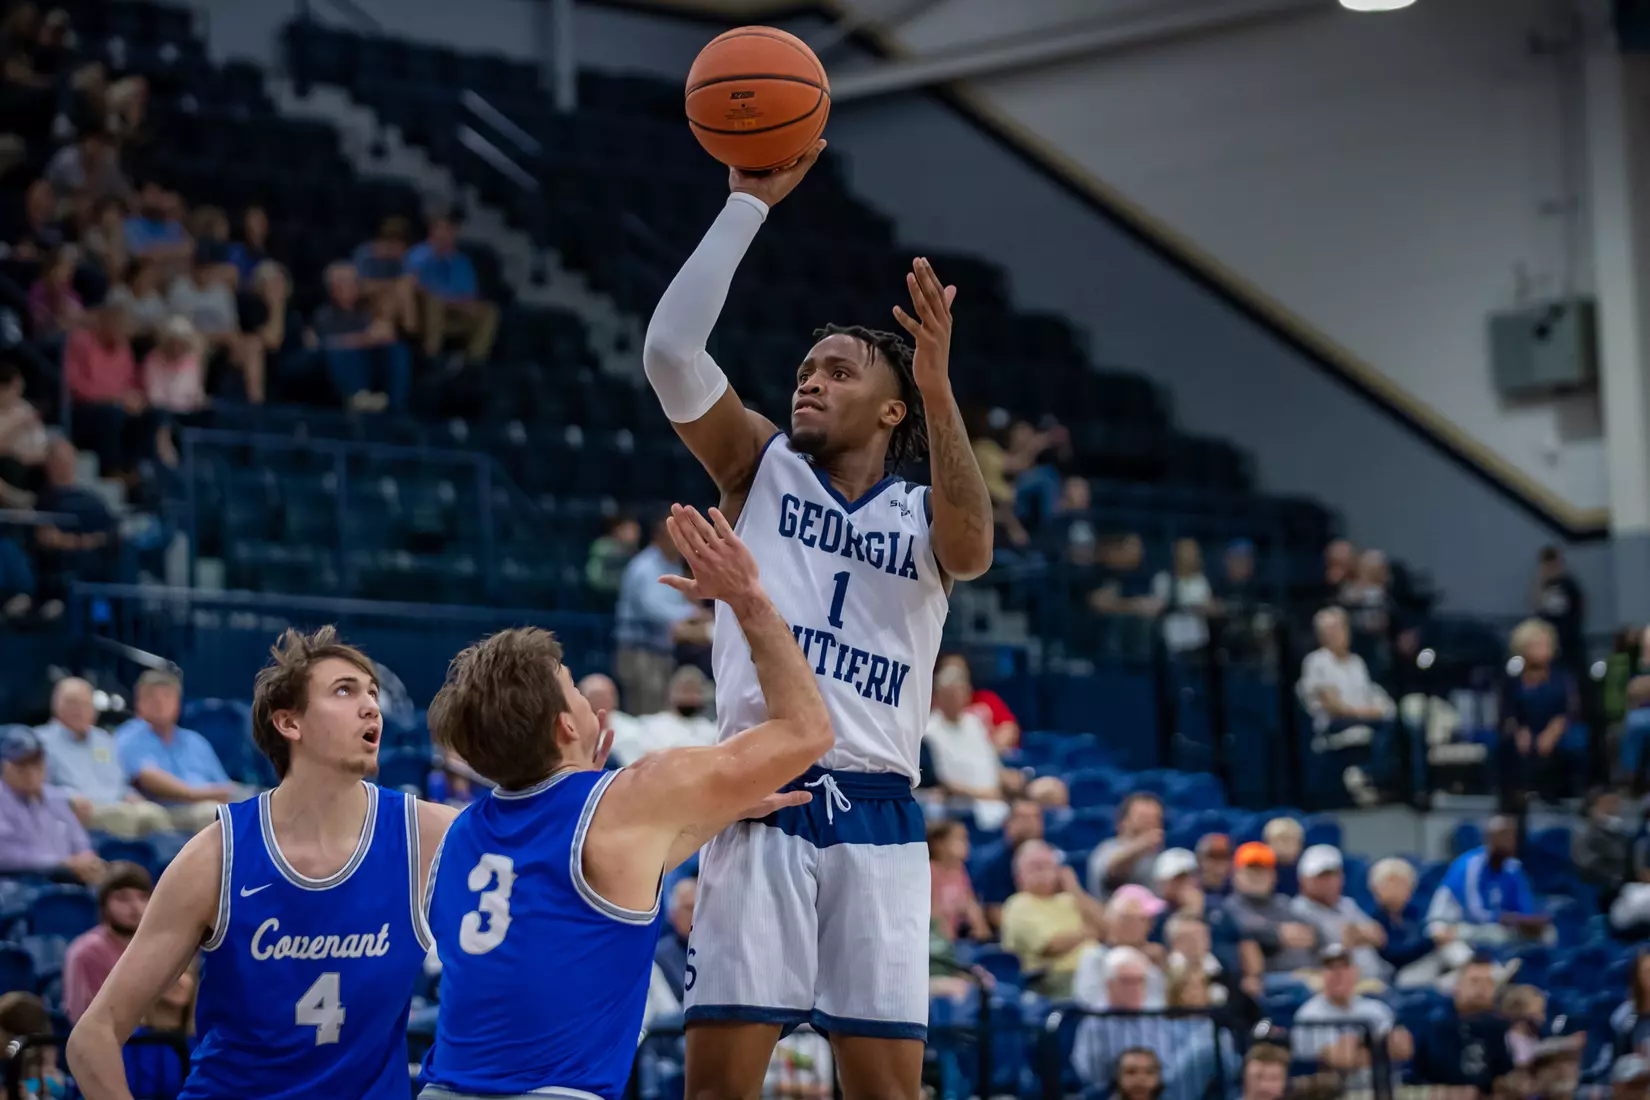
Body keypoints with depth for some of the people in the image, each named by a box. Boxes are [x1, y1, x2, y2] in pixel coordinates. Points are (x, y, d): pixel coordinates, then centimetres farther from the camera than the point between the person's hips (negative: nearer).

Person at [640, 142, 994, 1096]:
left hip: (878, 820, 1)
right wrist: (749, 204, -5)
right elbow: (670, 350, -2)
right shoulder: (763, 469, 12)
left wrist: (938, 387, -24)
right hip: (763, 807, -1)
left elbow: (972, 546, -13)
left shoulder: (920, 517, 12)